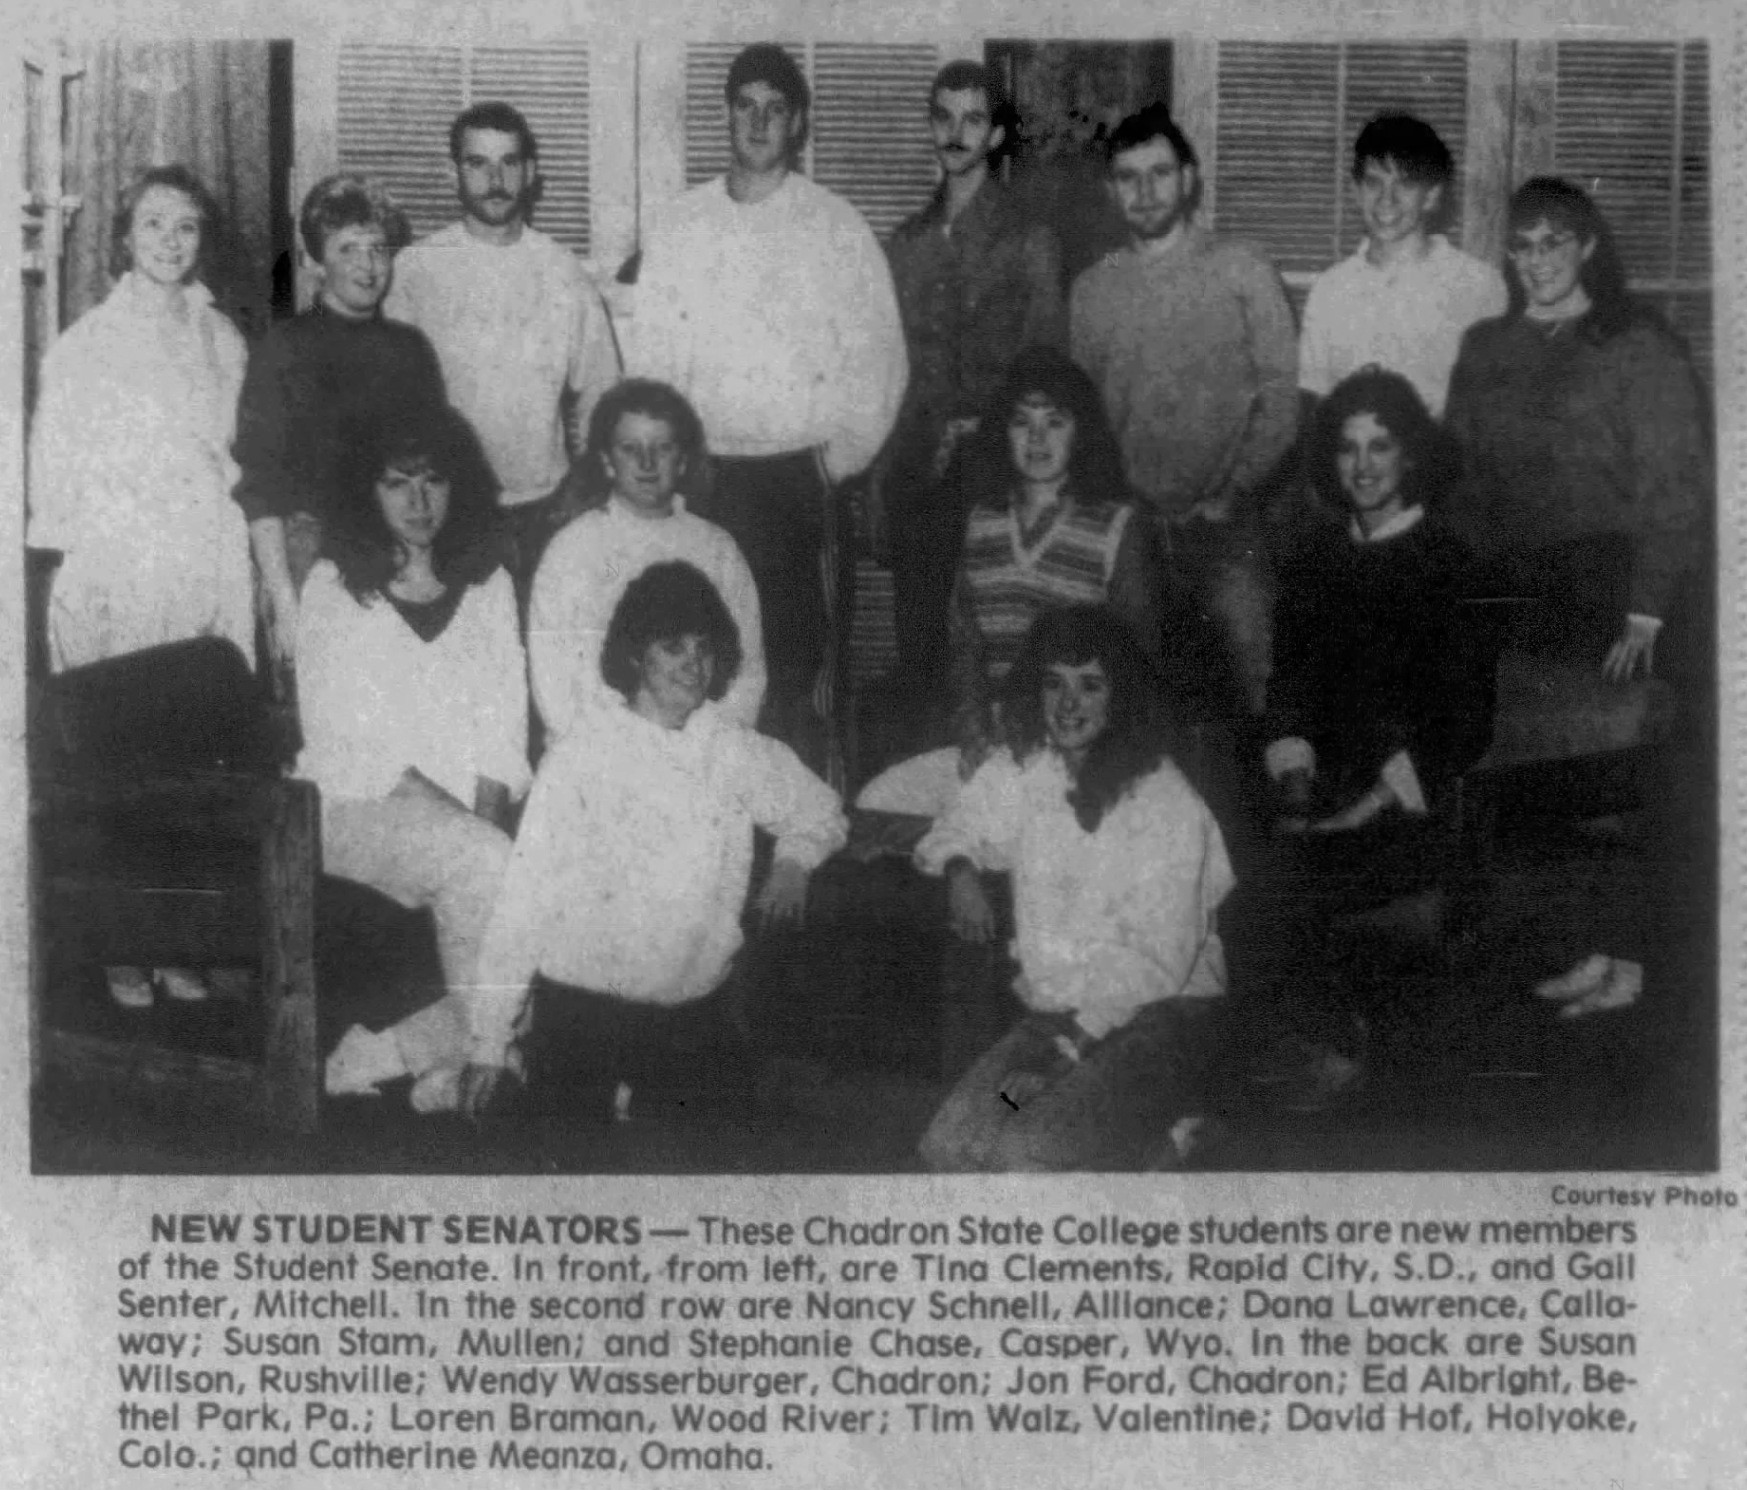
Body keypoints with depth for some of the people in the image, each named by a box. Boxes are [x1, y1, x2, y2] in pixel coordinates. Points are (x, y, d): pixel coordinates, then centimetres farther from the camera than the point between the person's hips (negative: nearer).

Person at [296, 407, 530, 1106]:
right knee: (488, 865, -31)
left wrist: (487, 806, -8)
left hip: (466, 810, 4)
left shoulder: (487, 583, 15)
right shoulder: (334, 586, 3)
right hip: (357, 803, -3)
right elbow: (336, 733, -4)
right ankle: (472, 1045, -17)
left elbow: (504, 715, 9)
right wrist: (432, 803, -14)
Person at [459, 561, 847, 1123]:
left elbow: (820, 812, 21)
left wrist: (793, 860, -2)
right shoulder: (578, 759, -6)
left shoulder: (740, 755, 3)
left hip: (694, 1012, 3)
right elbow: (525, 901, -5)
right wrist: (489, 1043, -6)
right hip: (579, 1009, -3)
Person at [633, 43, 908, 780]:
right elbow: (651, 356, 10)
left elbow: (877, 358, 2)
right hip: (702, 476, 2)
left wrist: (839, 455, -3)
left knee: (797, 660, -5)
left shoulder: (837, 227, 4)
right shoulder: (674, 226, 12)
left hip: (799, 477, -2)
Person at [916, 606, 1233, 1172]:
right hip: (1055, 1013, 6)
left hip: (1157, 1014, -6)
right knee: (948, 1144, -15)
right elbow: (959, 829, 22)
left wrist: (1073, 1043, -17)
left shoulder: (1168, 806, -13)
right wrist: (959, 867, -3)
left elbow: (1159, 962, -14)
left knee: (1029, 1152, -27)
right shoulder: (1018, 771, 3)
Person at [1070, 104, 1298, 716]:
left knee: (1247, 682, -7)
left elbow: (1282, 397, -1)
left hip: (1222, 526, -2)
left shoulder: (1243, 271, 3)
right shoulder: (1090, 289, 12)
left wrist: (1231, 496, -8)